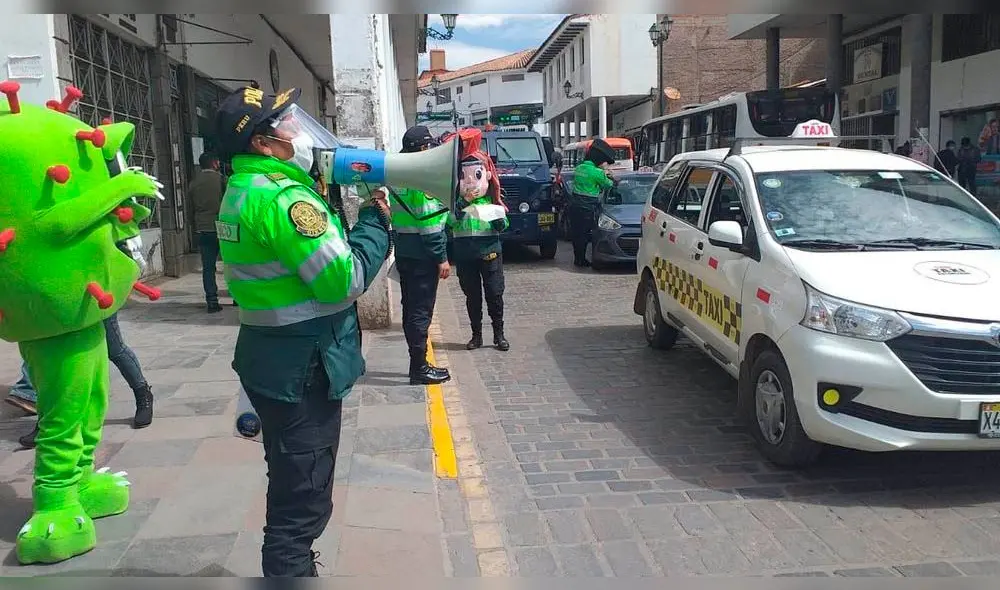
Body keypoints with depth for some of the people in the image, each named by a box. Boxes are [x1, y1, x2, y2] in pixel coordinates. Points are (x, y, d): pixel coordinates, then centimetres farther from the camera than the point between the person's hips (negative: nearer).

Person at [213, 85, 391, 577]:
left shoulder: (244, 189, 11)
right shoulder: (282, 196, -21)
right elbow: (344, 281, -23)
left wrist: (351, 219, 1)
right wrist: (376, 221, -10)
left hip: (274, 359, 10)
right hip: (303, 368, -10)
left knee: (290, 492, 25)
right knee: (301, 505, 1)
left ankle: (291, 569, 42)